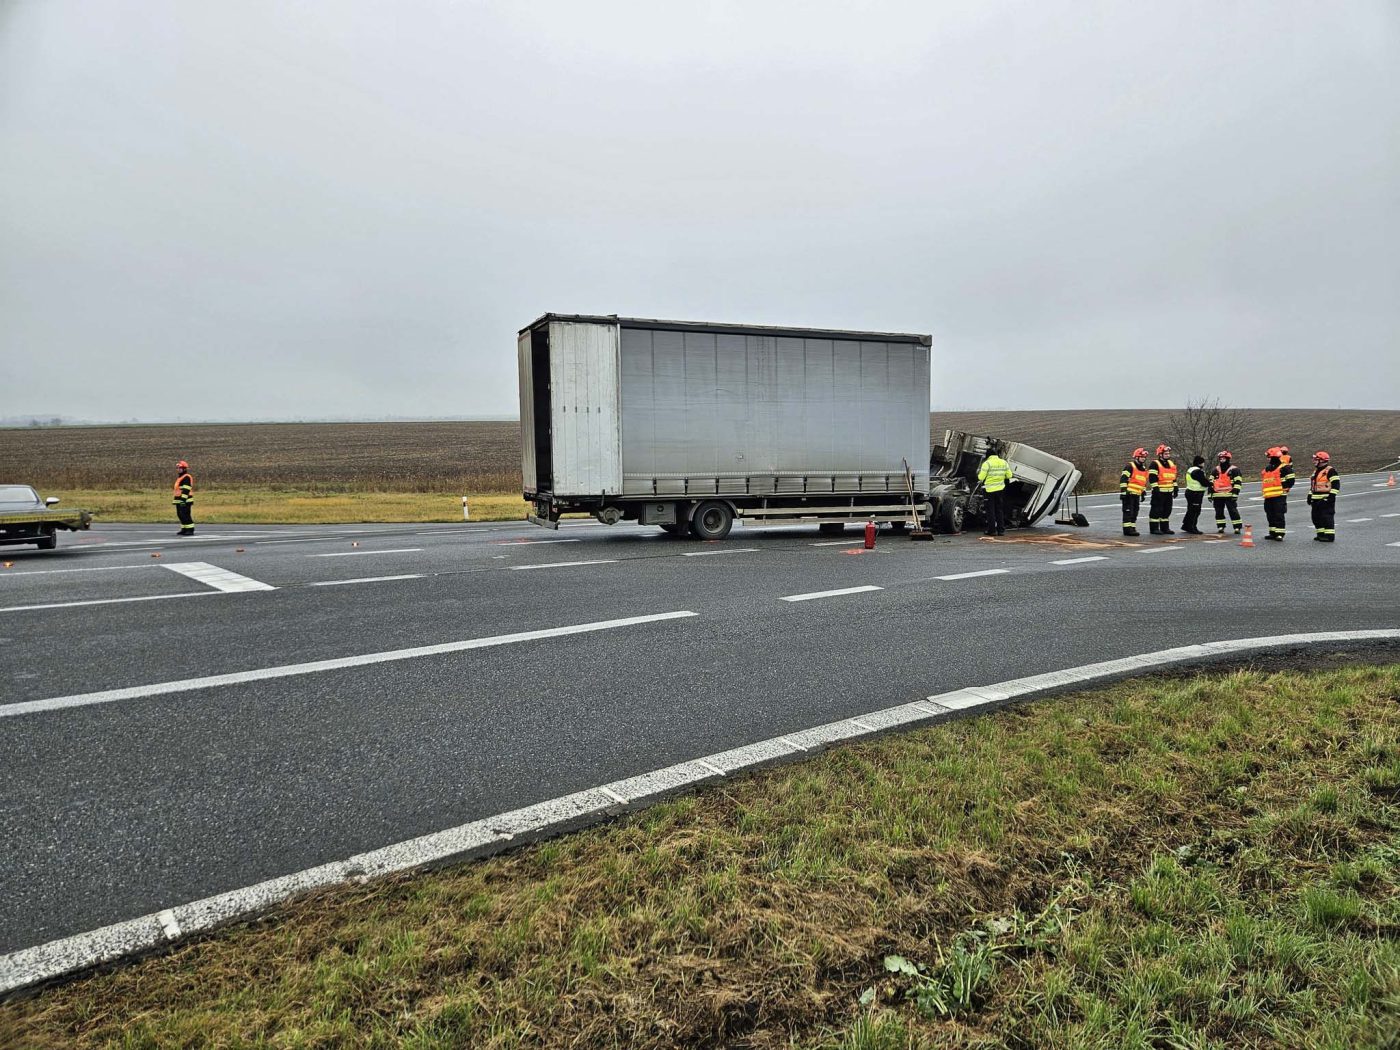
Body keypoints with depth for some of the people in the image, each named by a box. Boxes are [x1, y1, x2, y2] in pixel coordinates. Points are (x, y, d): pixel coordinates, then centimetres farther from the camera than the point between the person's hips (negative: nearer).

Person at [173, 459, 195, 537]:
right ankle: (184, 529, 18)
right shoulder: (179, 478, 21)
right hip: (179, 500, 11)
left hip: (185, 500, -11)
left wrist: (183, 499, -26)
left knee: (185, 515, -13)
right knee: (180, 515, 12)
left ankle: (190, 530, -12)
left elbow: (186, 490, -20)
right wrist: (176, 500, 26)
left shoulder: (187, 477, -13)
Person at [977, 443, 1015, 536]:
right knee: (1000, 510, 13)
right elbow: (1009, 476, 8)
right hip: (1000, 489, 4)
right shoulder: (1004, 463, 2)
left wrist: (978, 472, 7)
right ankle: (1001, 530, 13)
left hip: (989, 490, -4)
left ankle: (992, 530, 4)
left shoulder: (987, 463, -14)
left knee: (991, 510, 4)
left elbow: (981, 477, -14)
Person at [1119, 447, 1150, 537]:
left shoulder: (1144, 469, 18)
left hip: (1137, 495, 8)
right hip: (1129, 493, -8)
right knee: (1128, 512, -9)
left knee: (1135, 512, 11)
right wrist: (1123, 491, -20)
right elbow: (1123, 479, -15)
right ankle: (1127, 529, -9)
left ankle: (1132, 528, 17)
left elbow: (1144, 482, 27)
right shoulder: (1130, 466, -8)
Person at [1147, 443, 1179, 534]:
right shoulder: (1155, 464, -9)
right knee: (1156, 510, -6)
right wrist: (1155, 489, -20)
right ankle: (1154, 528, -1)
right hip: (1159, 492, -8)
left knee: (1167, 510, 12)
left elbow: (1174, 478, 21)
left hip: (1169, 492, 8)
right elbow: (1152, 478, -15)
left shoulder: (1171, 464, 16)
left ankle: (1165, 528, 20)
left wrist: (1175, 489, 17)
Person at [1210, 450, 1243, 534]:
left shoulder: (1234, 470, -1)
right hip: (1217, 496, 5)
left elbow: (1238, 483, -6)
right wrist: (1210, 494, 10)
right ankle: (1220, 527, 16)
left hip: (1229, 496, -5)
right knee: (1219, 512, 7)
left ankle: (1237, 527, -2)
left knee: (1233, 511, -6)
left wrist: (1235, 494, -13)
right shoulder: (1215, 470, 14)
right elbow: (1211, 483, 16)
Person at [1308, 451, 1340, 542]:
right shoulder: (1315, 471, 18)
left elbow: (1336, 484, -15)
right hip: (1316, 499, 9)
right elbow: (1312, 485, 27)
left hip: (1326, 499, -9)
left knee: (1327, 517, -8)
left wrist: (1332, 495, -19)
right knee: (1316, 517, 12)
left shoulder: (1330, 471, -10)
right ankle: (1321, 534, 22)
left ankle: (1330, 536, -6)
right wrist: (1309, 496, 22)